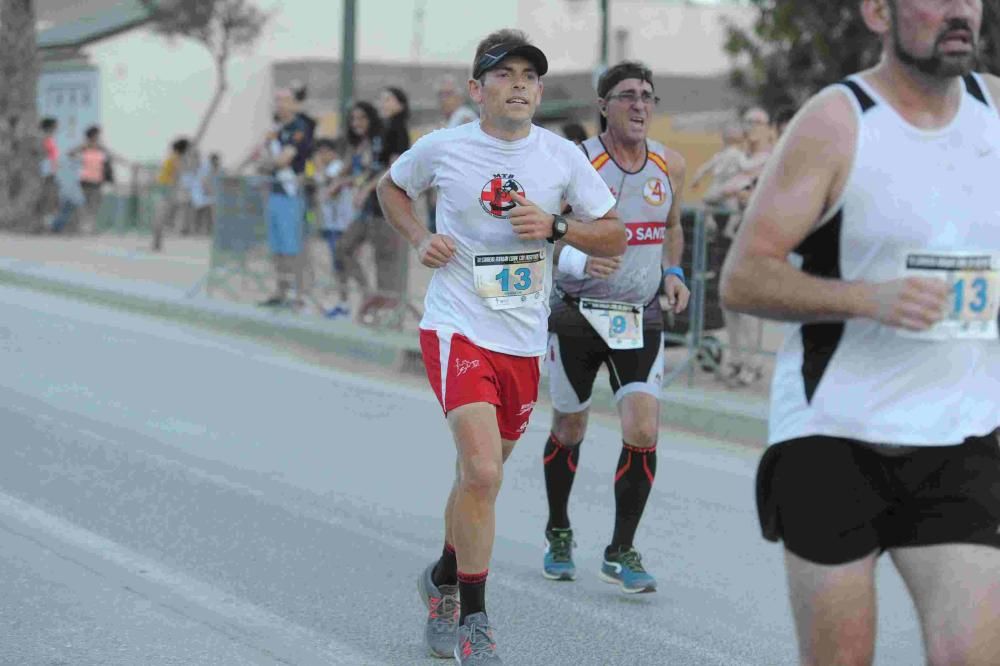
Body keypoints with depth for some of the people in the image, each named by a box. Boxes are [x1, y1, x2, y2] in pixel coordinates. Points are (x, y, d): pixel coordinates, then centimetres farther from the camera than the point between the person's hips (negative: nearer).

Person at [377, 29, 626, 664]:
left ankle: (445, 579, 43)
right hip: (457, 330, -4)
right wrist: (421, 239, 0)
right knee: (483, 472, -19)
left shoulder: (563, 156, 2)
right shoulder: (442, 148, -3)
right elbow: (391, 187, 17)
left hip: (525, 341, 4)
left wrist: (554, 226, -11)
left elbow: (614, 235, 7)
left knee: (480, 473, 17)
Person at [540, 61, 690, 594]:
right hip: (577, 314, -2)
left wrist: (673, 272, 2)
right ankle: (558, 534, 33)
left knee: (643, 431, -11)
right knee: (569, 430, 10)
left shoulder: (670, 166, 2)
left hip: (640, 317, 3)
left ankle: (621, 551, 3)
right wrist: (578, 261, -29)